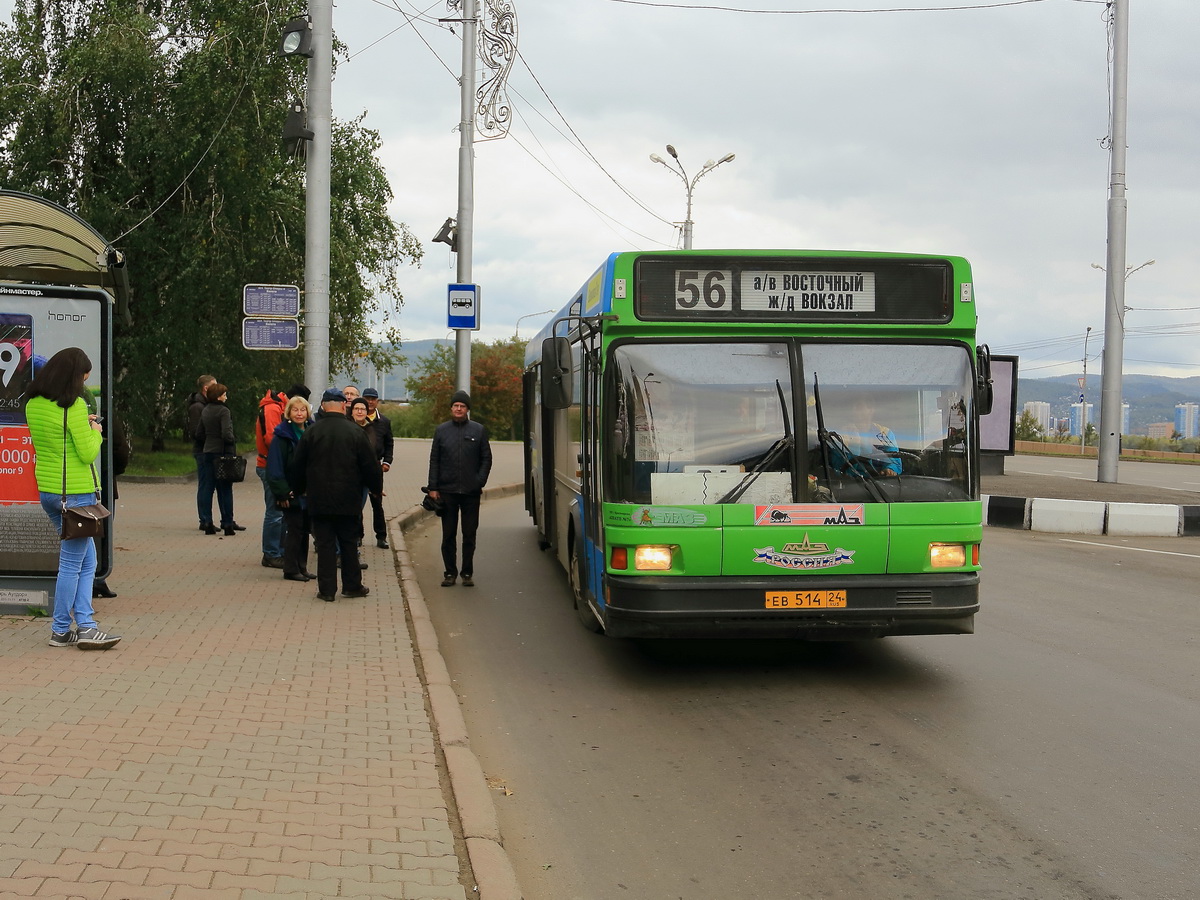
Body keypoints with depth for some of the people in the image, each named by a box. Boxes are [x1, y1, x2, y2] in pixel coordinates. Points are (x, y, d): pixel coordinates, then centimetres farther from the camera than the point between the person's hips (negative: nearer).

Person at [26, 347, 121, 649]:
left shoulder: (34, 405, 8)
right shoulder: (74, 406, -17)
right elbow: (88, 454, -15)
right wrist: (95, 432, 3)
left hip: (47, 489, 8)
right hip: (75, 492, -8)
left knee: (86, 559, 15)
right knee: (71, 564, 3)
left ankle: (85, 625, 11)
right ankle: (61, 630, 11)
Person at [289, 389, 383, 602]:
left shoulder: (312, 431, -3)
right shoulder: (355, 432, -5)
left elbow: (298, 465, 3)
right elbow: (370, 465, -1)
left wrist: (298, 489, 19)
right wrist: (376, 487, 15)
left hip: (319, 499, 0)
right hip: (348, 500, 0)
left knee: (325, 544, 4)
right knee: (349, 543, 11)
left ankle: (327, 589, 4)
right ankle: (352, 585, 18)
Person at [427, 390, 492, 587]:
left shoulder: (479, 430, 5)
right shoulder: (441, 430, 7)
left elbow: (486, 459, 6)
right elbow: (434, 460, 7)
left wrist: (479, 482, -5)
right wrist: (433, 487, -1)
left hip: (471, 492, -1)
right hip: (447, 490, 1)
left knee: (469, 534, 4)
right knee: (448, 534, 5)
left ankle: (467, 573, 13)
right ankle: (450, 572, 14)